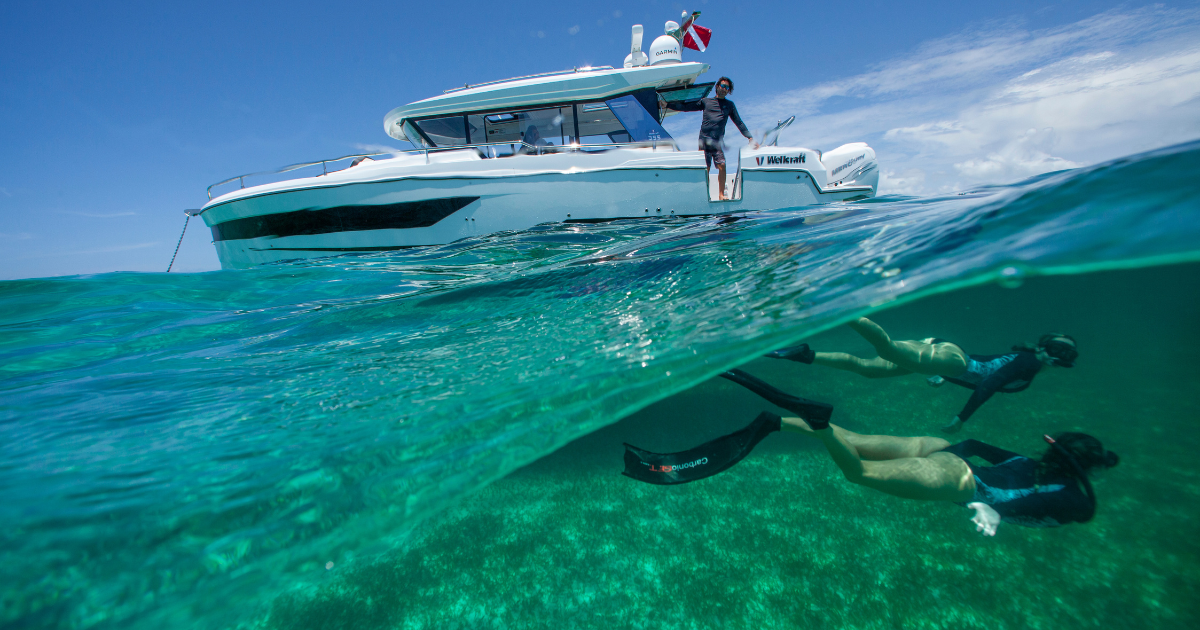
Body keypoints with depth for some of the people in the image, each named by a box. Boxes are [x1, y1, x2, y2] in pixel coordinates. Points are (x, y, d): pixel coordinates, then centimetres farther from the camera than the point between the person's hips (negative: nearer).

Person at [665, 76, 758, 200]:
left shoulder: (730, 105, 19)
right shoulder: (705, 101, 17)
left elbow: (739, 123, 19)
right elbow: (685, 107, 18)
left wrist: (750, 138, 10)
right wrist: (667, 105, 13)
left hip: (718, 141, 0)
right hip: (704, 139, 0)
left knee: (722, 165, -16)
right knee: (705, 169, -5)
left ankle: (721, 194, -12)